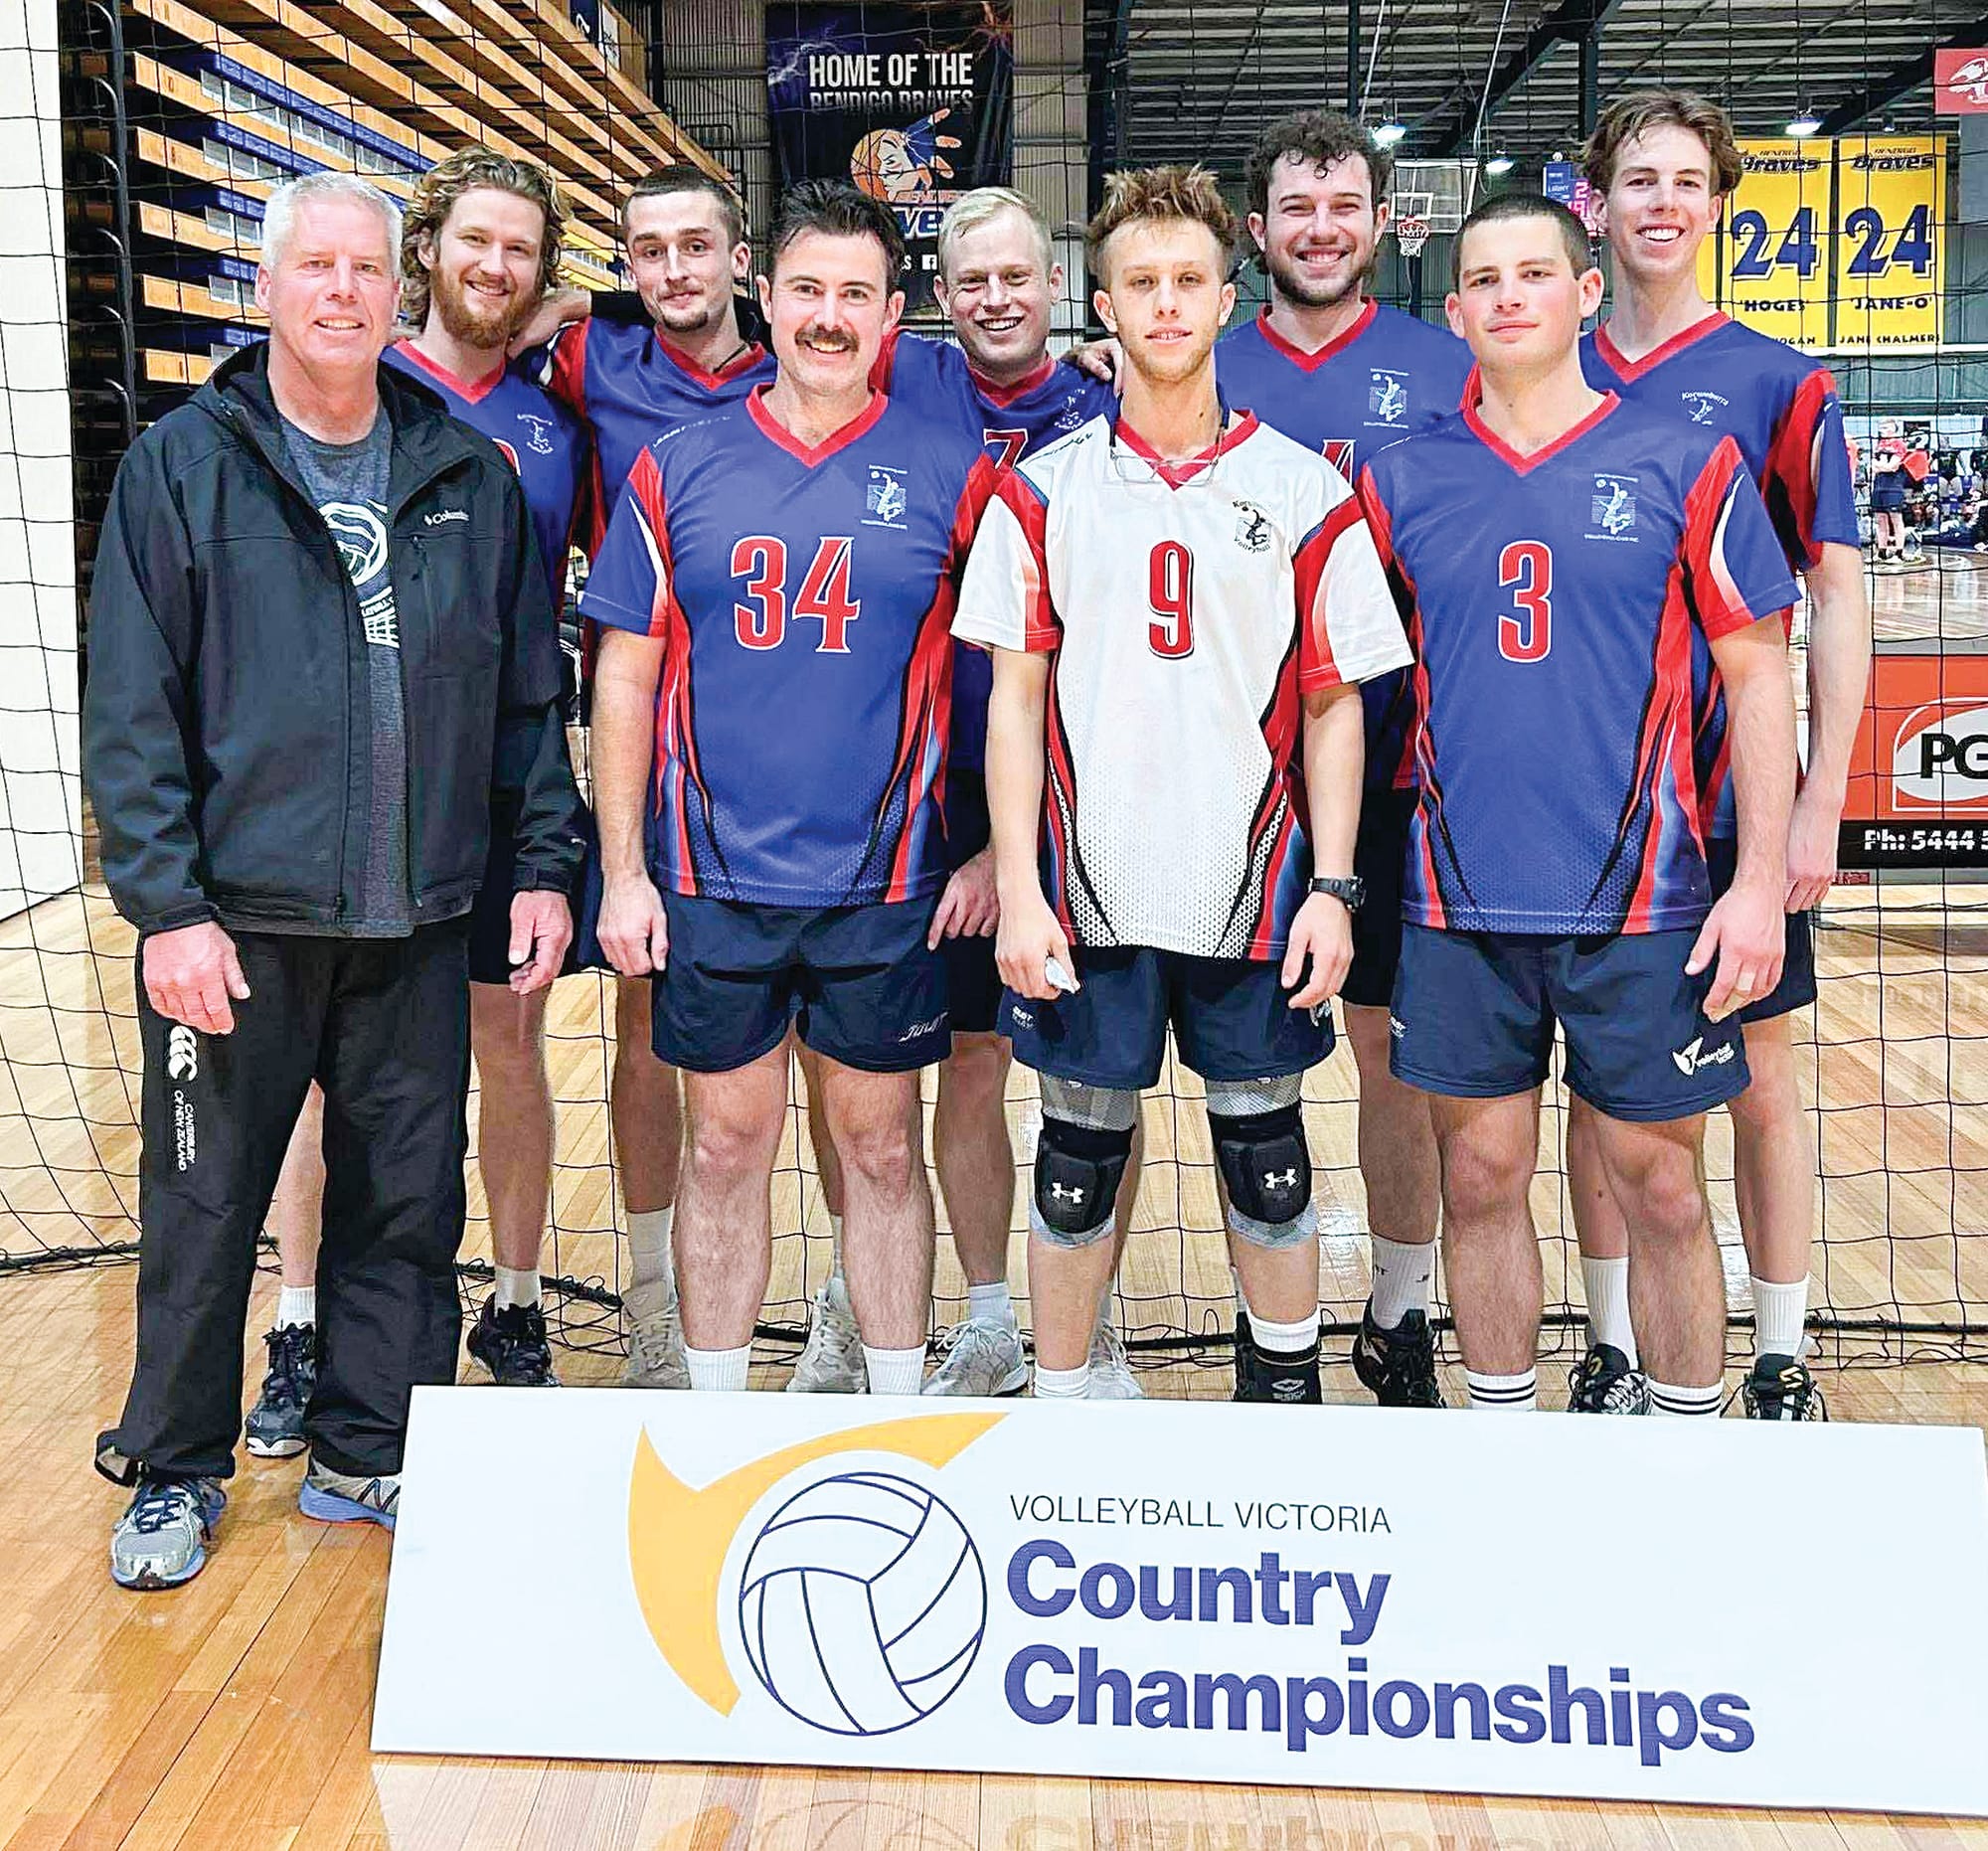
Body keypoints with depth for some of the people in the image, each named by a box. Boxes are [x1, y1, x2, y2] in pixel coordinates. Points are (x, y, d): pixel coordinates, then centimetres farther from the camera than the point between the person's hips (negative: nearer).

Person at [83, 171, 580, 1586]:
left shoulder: (474, 478, 8)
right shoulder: (183, 466, 0)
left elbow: (530, 698, 11)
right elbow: (132, 711, -5)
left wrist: (545, 866, 4)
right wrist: (168, 905, -12)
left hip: (417, 931, 3)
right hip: (235, 924, -2)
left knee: (408, 1206, 10)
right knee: (204, 1209, 7)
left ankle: (369, 1457, 28)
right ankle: (174, 1475, 26)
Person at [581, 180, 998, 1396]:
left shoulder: (950, 473, 1)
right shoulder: (679, 470, 3)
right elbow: (626, 676, 5)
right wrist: (622, 871, 0)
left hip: (886, 884, -1)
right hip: (713, 883, 1)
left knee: (884, 1149, 10)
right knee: (725, 1148, 10)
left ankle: (899, 1414, 26)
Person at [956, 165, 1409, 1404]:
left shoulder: (1306, 494, 3)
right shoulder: (1045, 490, 4)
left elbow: (1335, 707, 4)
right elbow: (1016, 698, 2)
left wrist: (1333, 890, -4)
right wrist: (1018, 888, -5)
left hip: (1254, 894, 0)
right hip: (1088, 895, 0)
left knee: (1268, 1157, 10)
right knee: (1079, 1162, 8)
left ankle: (1287, 1396, 27)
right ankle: (1060, 1401, 25)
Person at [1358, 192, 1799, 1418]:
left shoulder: (1687, 465, 1)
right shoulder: (1402, 482, 6)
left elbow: (1757, 675, 1)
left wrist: (1761, 879, -6)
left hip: (1642, 902, -2)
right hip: (1460, 902, 2)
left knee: (1660, 1185, 6)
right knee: (1482, 1178, 9)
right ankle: (1503, 1429, 26)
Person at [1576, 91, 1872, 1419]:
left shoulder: (1780, 384, -1)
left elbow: (1840, 593, -3)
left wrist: (1822, 799, -9)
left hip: (1733, 803, -2)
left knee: (1763, 1080, 6)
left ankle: (1781, 1364, 20)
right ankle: (1614, 1349, 24)